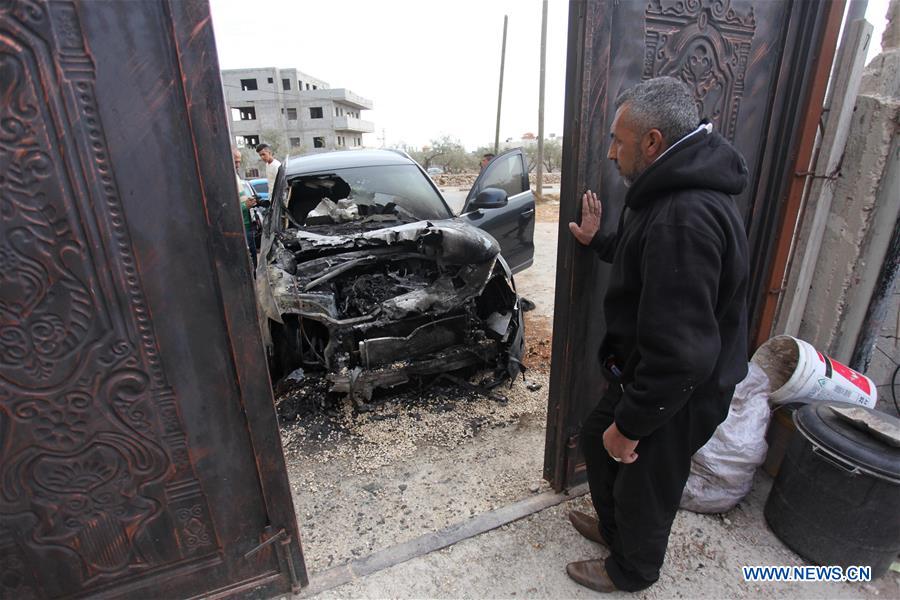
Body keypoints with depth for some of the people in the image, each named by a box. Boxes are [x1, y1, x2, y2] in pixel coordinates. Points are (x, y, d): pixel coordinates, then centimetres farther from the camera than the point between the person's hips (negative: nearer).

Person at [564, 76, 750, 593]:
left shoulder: (684, 219, -32)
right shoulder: (676, 193, 4)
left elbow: (680, 352, -33)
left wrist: (630, 425, -23)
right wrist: (597, 240, 22)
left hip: (677, 395, -10)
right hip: (645, 371, 10)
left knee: (644, 487, 15)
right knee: (596, 438, 26)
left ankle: (631, 572, 46)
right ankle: (613, 527, 53)